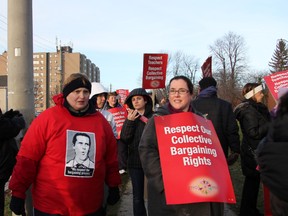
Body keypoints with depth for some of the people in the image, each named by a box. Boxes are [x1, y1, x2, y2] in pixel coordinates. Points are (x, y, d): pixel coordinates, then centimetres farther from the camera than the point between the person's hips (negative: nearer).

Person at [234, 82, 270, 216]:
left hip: (255, 152, 10)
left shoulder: (255, 108, 14)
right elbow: (255, 133, -23)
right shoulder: (249, 110, -17)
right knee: (252, 182, 0)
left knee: (253, 182, 16)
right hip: (253, 153, -10)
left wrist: (272, 118, 10)